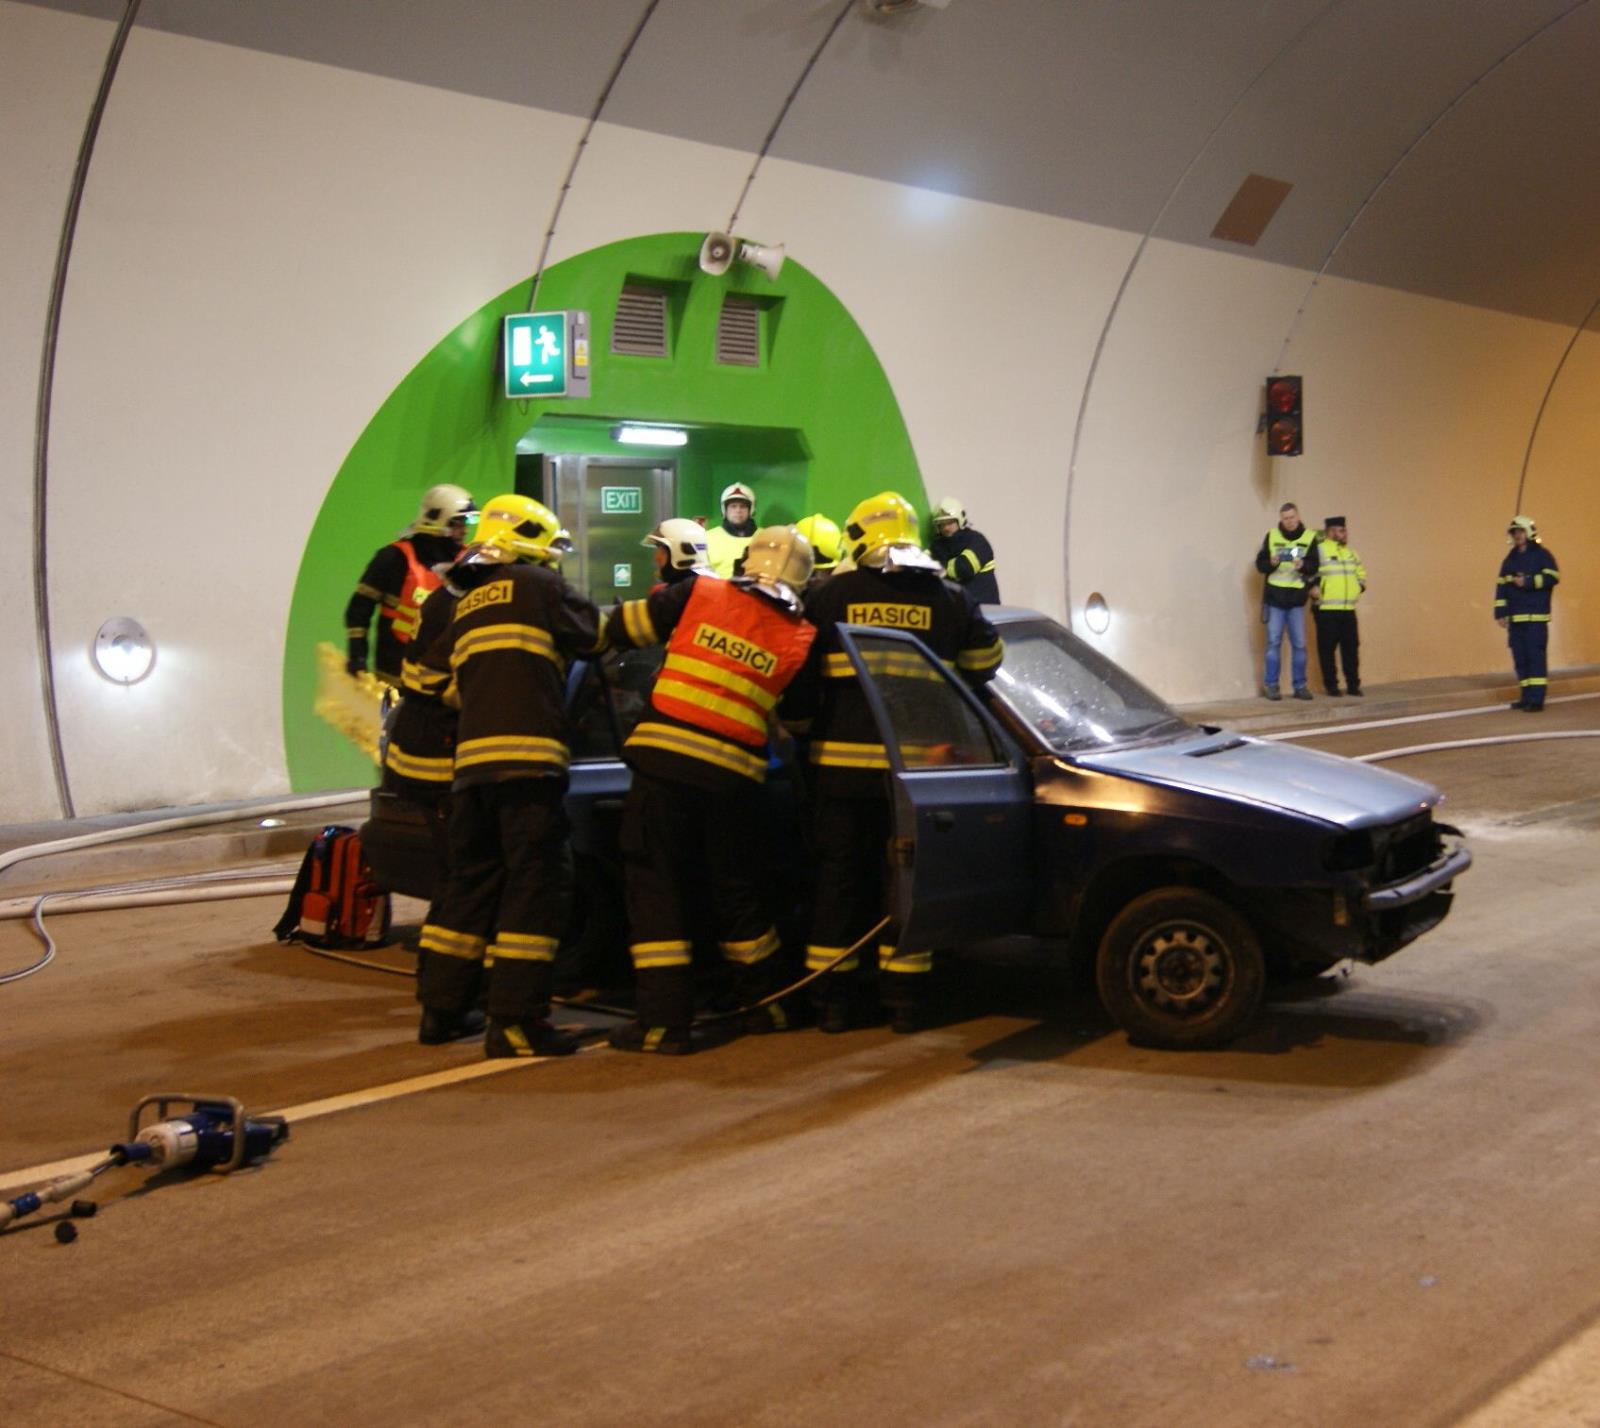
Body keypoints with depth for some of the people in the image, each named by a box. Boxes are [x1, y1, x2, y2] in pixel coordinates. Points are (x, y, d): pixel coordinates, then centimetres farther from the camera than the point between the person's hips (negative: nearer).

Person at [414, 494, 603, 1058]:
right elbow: (594, 632, 7)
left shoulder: (465, 607, 23)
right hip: (526, 756, -8)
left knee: (472, 879, 15)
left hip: (471, 757, 8)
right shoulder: (537, 585, 2)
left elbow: (449, 684, 25)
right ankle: (514, 1021, -10)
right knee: (537, 883, -6)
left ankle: (440, 1007, 19)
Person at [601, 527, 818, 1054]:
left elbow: (622, 627, 8)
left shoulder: (698, 594, 2)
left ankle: (664, 1020, -1)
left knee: (656, 886, 3)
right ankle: (767, 1004, 32)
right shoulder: (800, 638, 5)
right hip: (733, 773, 2)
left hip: (663, 758, -2)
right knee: (738, 890, 19)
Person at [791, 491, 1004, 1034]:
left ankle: (835, 994, 12)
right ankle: (905, 994, 13)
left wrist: (799, 725, 16)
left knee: (840, 874, 9)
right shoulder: (949, 598, 2)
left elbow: (799, 680, 0)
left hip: (842, 760, 0)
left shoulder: (832, 597, 0)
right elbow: (983, 664, 11)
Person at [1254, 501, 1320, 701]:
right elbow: (1260, 564, 4)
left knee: (1299, 644, 4)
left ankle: (1300, 686, 12)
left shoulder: (1309, 538, 1)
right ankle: (1270, 685, 6)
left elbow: (1314, 567, -2)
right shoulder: (1271, 536, 3)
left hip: (1297, 598, 1)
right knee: (1274, 642, 0)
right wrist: (1271, 563, -17)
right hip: (1274, 596, 0)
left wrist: (1303, 565, -23)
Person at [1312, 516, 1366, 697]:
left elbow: (1360, 572, 29)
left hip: (1348, 609, 6)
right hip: (1326, 609, -6)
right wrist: (1312, 587, -21)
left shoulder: (1349, 552, 16)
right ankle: (1331, 685, 8)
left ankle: (1353, 684, 12)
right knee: (1327, 648, 0)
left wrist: (1359, 586, 14)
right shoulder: (1319, 550, -7)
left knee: (1351, 646, 6)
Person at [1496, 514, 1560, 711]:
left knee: (1536, 655, -9)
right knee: (1520, 657, 5)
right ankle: (1526, 697, 11)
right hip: (1515, 617, 6)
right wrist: (1501, 613, 6)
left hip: (1536, 616, -6)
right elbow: (1501, 586, 13)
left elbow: (1552, 577, -10)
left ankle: (1537, 698, -11)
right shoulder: (1510, 559, 16)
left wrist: (1527, 582, -14)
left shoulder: (1542, 554, 0)